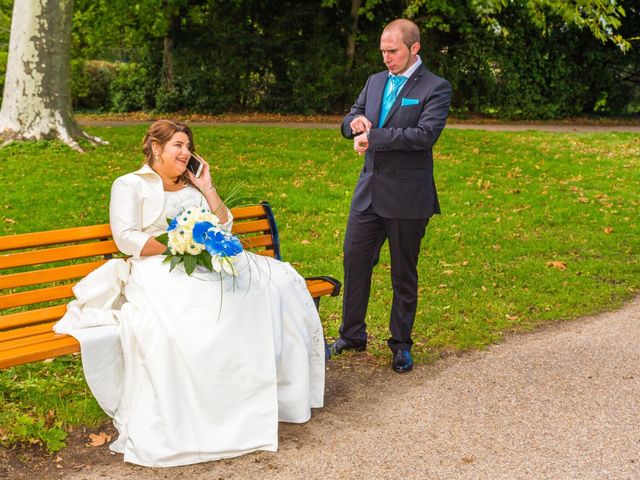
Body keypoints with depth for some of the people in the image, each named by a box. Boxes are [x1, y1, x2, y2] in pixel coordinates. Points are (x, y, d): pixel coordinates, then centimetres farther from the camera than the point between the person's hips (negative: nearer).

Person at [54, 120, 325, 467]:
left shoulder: (192, 187, 25)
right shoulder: (130, 185, 9)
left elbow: (224, 228, 19)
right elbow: (126, 238, -6)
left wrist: (207, 188, 10)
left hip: (205, 266, 6)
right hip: (157, 271, -5)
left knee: (279, 283, -15)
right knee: (173, 322, -40)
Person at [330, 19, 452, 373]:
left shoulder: (435, 88, -8)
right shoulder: (375, 82, 11)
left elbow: (426, 134, -22)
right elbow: (348, 124, 15)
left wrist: (373, 136, -21)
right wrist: (355, 122, -10)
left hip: (406, 197, -5)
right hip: (369, 191, 6)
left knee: (404, 274, 8)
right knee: (355, 261, 8)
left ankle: (401, 344, 23)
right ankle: (352, 335, 24)